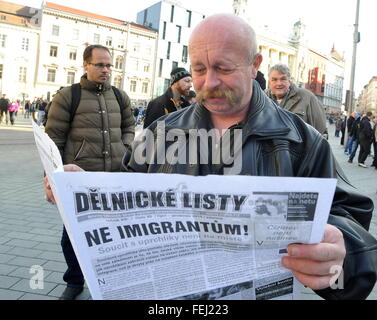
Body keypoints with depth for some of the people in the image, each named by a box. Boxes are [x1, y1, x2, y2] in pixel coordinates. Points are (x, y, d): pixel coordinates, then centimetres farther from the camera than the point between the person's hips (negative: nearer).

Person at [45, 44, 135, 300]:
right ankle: (75, 281, 31)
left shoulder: (120, 96, 9)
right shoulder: (68, 96, -3)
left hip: (116, 178, 3)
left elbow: (129, 126, 22)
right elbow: (53, 139, -3)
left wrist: (125, 148, 4)